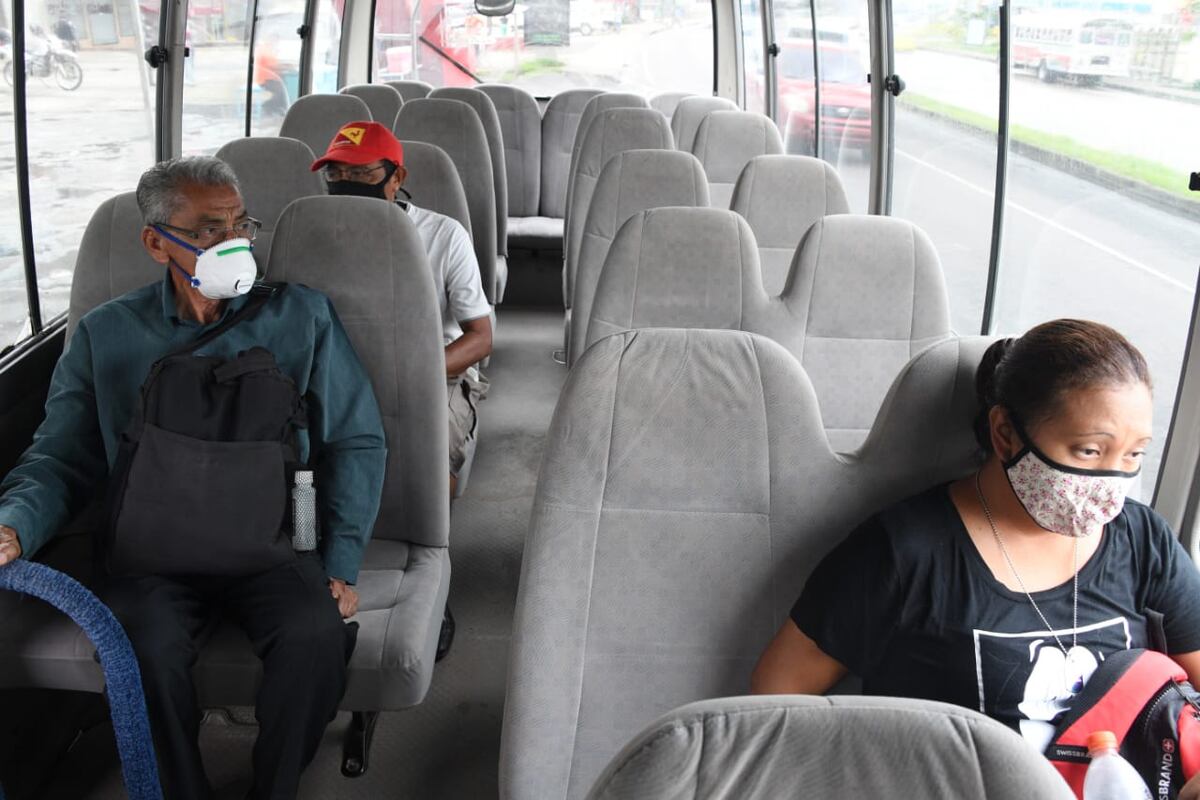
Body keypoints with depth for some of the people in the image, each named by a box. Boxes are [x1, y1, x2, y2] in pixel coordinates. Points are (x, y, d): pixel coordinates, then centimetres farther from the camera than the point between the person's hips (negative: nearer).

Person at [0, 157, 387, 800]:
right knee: (146, 646, -31)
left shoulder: (302, 316, 9)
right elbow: (61, 457, 9)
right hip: (150, 548, 1)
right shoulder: (105, 335, 11)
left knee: (319, 632, -30)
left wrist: (340, 565, -4)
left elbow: (356, 440, 7)